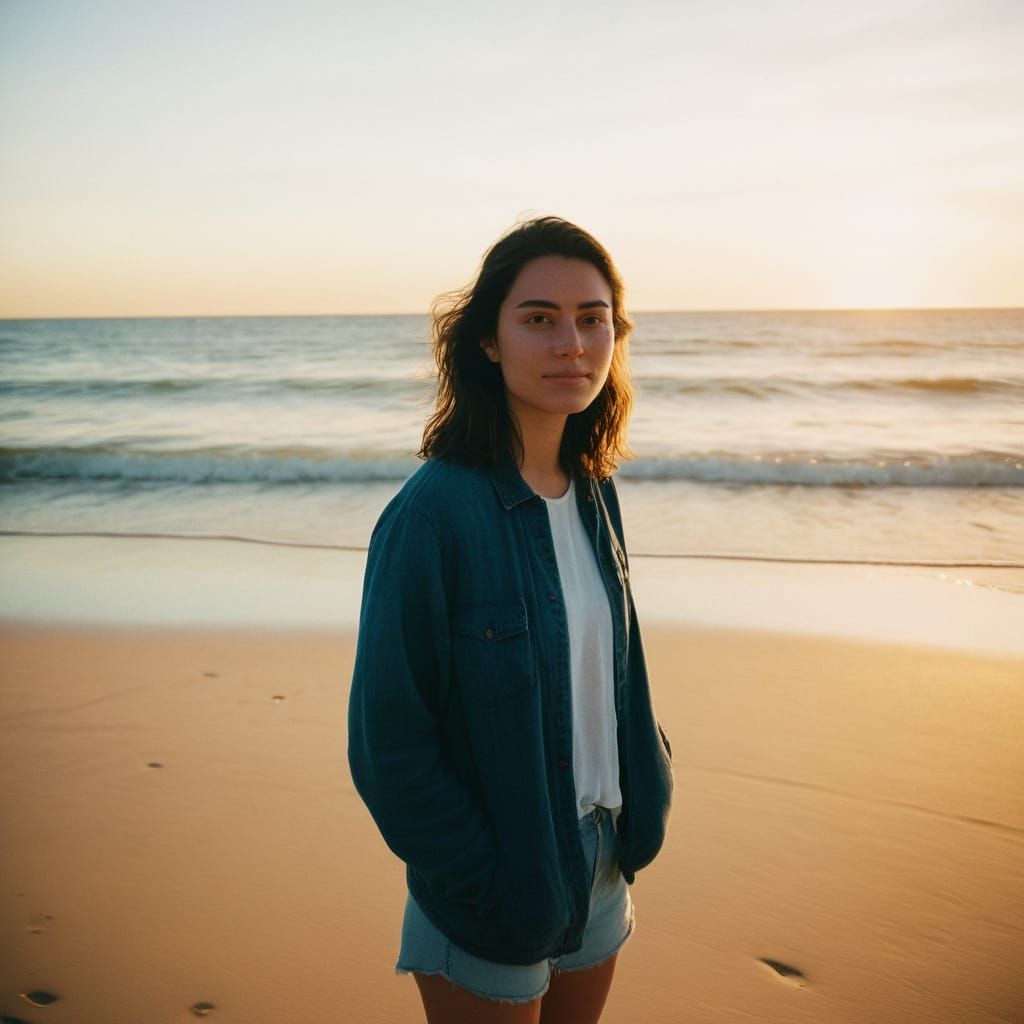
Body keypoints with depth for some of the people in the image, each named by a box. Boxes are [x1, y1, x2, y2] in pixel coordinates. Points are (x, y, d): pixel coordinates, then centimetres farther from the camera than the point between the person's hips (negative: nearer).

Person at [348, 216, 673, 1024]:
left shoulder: (594, 492, -3)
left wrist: (646, 794, 1)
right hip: (489, 908, -6)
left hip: (597, 868, 6)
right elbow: (388, 744, -19)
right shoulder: (432, 513, -24)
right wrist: (491, 889, -16)